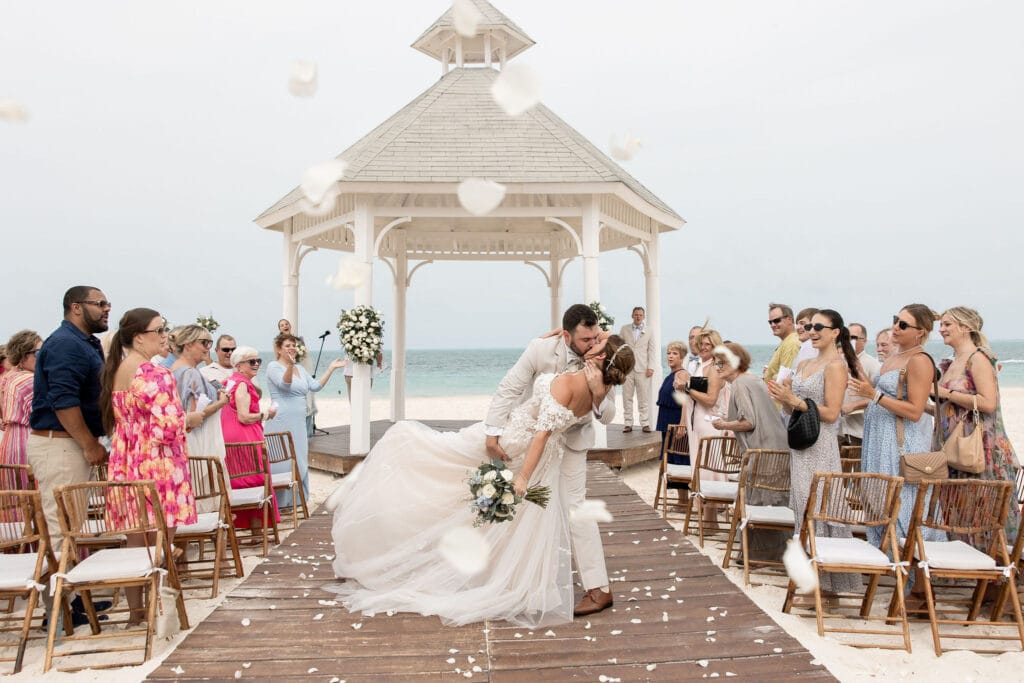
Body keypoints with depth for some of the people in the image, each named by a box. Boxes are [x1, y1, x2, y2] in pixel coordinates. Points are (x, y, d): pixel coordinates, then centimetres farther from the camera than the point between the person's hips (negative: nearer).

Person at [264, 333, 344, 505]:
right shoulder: (273, 366, -6)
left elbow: (316, 386, 9)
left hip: (298, 423, 8)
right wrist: (290, 365, -41)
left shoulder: (300, 368, 16)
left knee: (299, 460, 11)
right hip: (281, 423, -8)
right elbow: (284, 384, -24)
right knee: (282, 461, -6)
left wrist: (331, 369, 2)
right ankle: (279, 501, 1)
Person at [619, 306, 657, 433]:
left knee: (644, 399, -1)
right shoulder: (624, 329, 10)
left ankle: (645, 424, 3)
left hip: (643, 369, -1)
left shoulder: (649, 332, 9)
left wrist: (651, 367, -4)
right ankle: (628, 424, 6)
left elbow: (652, 351, 6)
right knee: (627, 398, 2)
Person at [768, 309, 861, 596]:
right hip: (800, 444, 8)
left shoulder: (836, 366, -9)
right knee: (804, 507, 12)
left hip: (820, 446, -8)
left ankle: (827, 583, 3)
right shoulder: (804, 364, 15)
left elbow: (831, 413, -17)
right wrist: (782, 397, -1)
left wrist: (793, 399, -18)